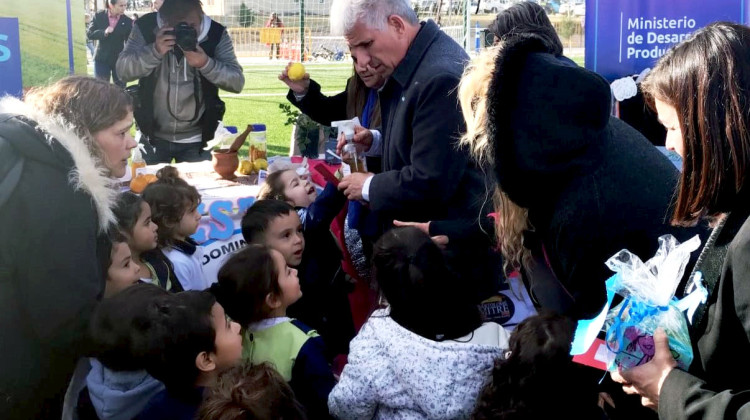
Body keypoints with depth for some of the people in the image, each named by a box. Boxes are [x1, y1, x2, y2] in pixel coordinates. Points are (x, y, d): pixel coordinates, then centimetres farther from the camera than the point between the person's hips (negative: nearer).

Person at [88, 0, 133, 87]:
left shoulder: (127, 21, -5)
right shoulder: (99, 16, -3)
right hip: (102, 59, 0)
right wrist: (104, 32, -23)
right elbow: (89, 34, -6)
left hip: (119, 60, 0)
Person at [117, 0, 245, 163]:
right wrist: (155, 51, -31)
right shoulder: (146, 28, -9)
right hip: (152, 136, 0)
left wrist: (206, 63, -29)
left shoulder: (216, 34, -9)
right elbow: (123, 70, -16)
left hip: (196, 139, 0)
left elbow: (237, 82, -13)